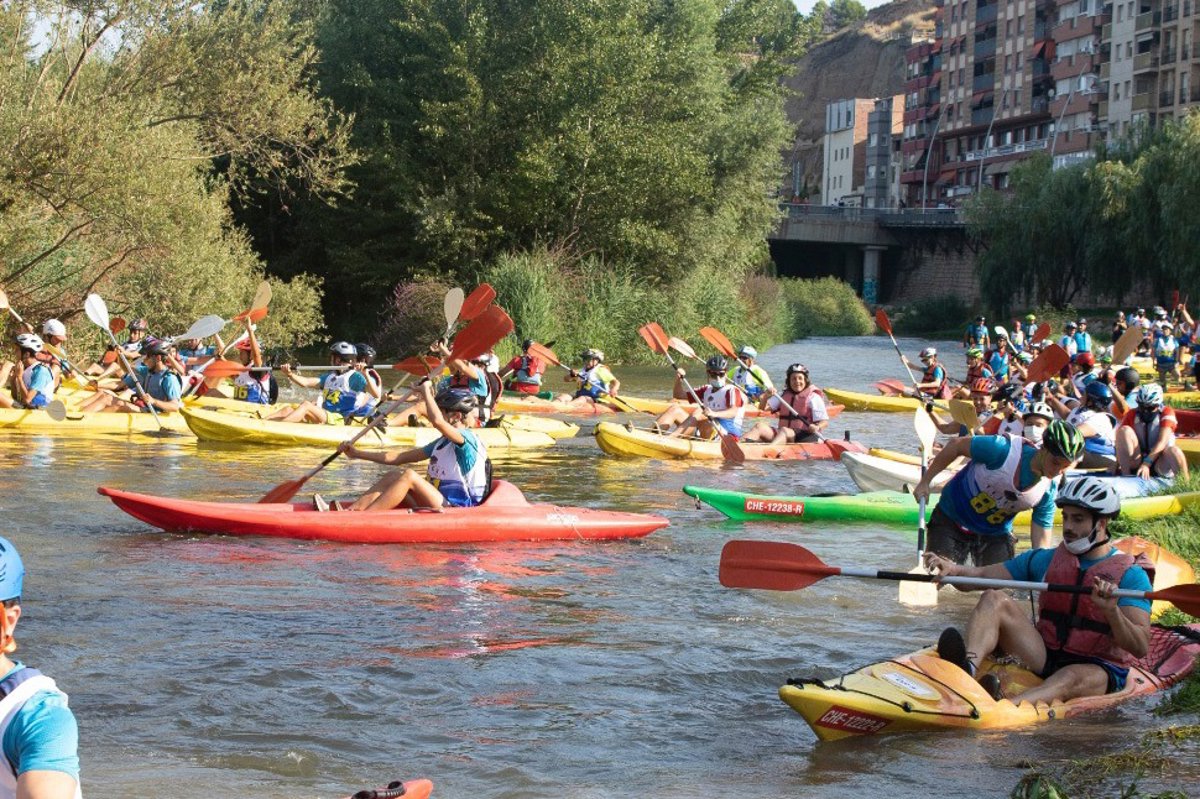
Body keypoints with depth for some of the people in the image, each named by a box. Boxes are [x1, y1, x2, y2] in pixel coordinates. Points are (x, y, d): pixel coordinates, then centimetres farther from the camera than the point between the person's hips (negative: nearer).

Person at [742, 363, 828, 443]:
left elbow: (825, 422, -5)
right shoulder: (784, 396, 19)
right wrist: (766, 397, -11)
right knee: (760, 426, -16)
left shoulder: (813, 397, 2)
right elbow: (763, 407, 11)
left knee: (784, 431, -35)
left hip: (805, 437, -6)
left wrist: (817, 427, -28)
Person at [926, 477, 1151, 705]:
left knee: (1074, 678, -40)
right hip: (1044, 659, 4)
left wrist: (1111, 611, -29)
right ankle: (967, 667, -46)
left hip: (1100, 669, -4)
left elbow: (1141, 648, -12)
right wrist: (953, 569, -16)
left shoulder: (1130, 575, -1)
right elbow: (981, 576, 5)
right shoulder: (1045, 560, 13)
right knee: (994, 600, -15)